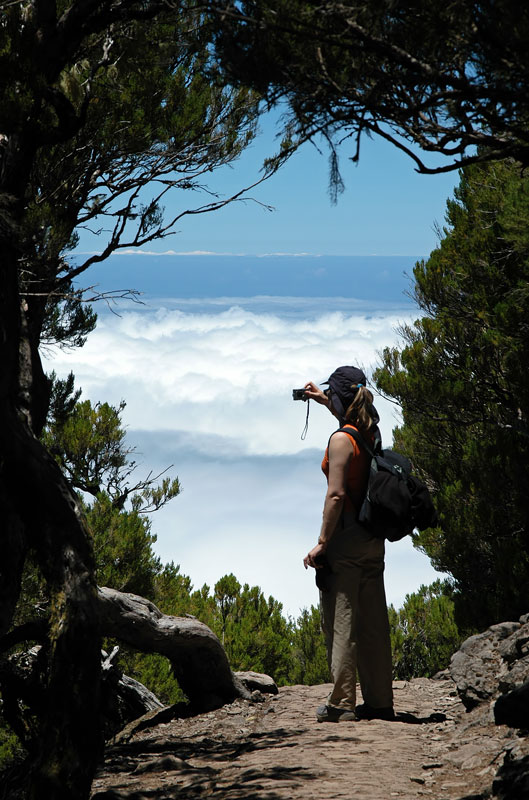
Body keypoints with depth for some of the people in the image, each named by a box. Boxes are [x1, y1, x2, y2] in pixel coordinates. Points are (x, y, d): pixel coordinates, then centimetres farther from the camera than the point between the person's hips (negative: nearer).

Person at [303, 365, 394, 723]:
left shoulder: (341, 440, -13)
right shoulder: (372, 434, 9)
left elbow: (337, 494, -20)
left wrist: (322, 543, -17)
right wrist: (326, 402, 43)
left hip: (346, 536, -8)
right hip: (374, 539, 8)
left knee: (341, 622, -4)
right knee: (373, 623, 9)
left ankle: (342, 704, -4)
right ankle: (380, 702, 12)